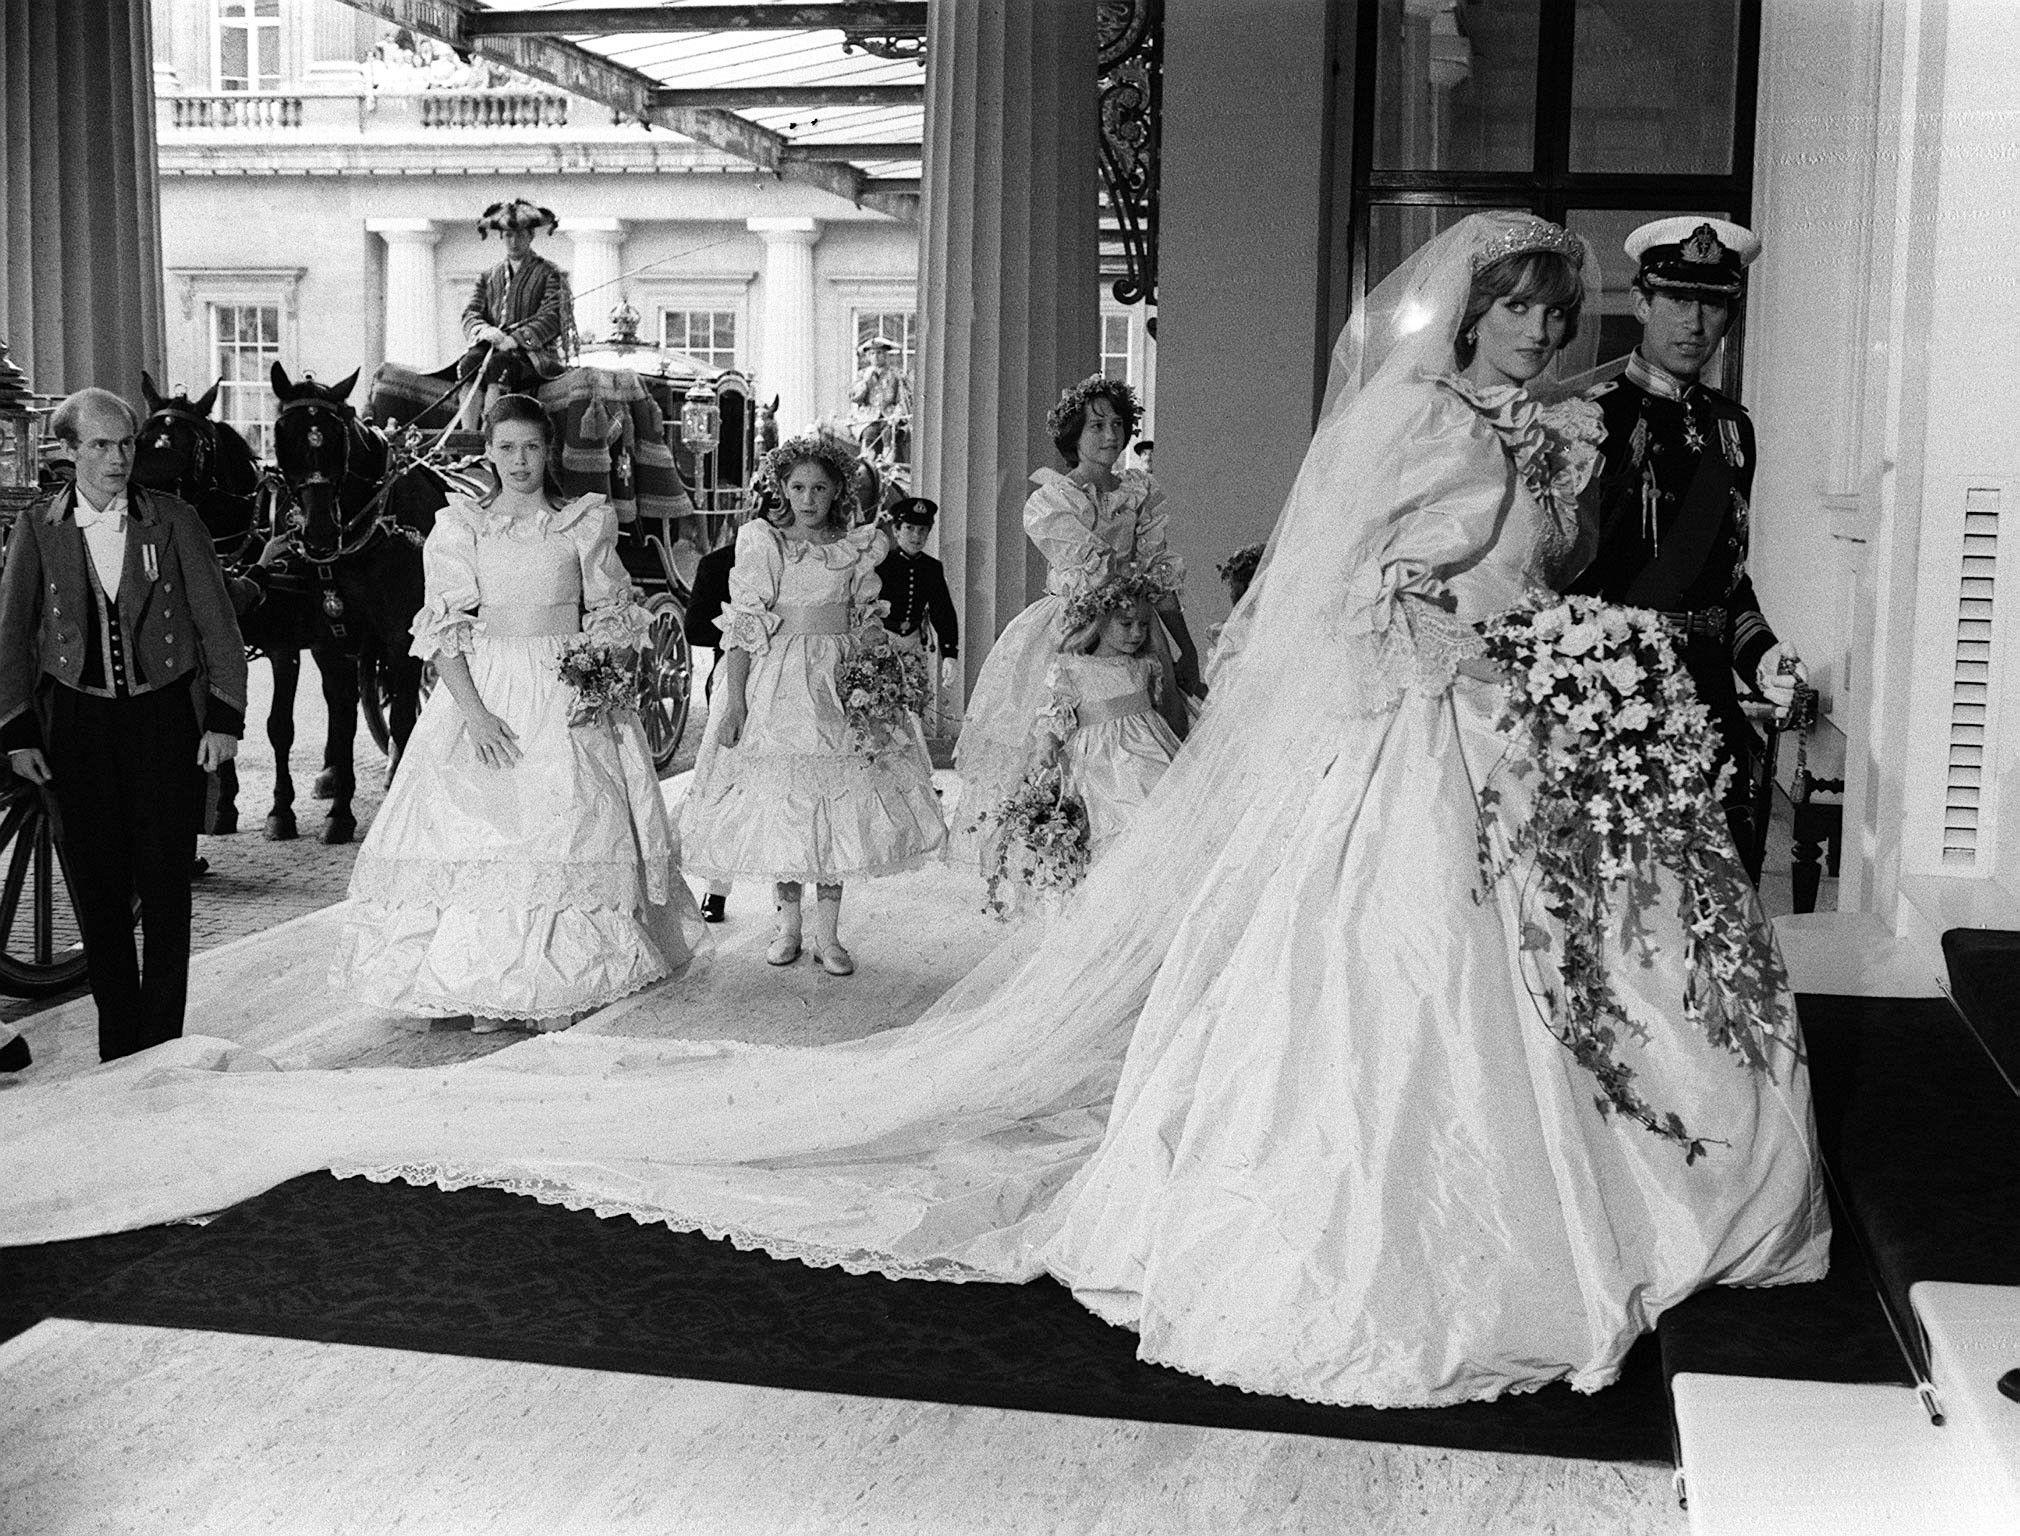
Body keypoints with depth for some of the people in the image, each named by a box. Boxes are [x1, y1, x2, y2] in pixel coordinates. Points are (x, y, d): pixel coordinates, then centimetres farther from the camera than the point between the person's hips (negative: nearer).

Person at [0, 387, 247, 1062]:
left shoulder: (175, 521, 0)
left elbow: (217, 624, 3)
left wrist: (225, 717, -3)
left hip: (166, 717, -1)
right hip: (77, 723, 1)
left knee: (165, 890, 1)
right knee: (98, 893, 4)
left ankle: (162, 1045, 12)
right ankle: (119, 1053, 14)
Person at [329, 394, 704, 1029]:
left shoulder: (586, 523, 7)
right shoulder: (459, 526, 5)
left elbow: (610, 618, 11)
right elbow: (444, 630, -2)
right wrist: (474, 711, -14)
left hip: (567, 695, 0)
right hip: (481, 691, 0)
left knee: (564, 827, -6)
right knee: (479, 835, -5)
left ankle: (557, 989, 1)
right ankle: (486, 991, 0)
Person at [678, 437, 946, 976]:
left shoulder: (857, 549, 6)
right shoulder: (760, 543, -1)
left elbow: (865, 628, 10)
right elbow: (741, 628, -3)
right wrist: (733, 700, -9)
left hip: (838, 686, 2)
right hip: (773, 684, -1)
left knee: (839, 803, -1)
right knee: (777, 804, 2)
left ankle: (828, 934, 6)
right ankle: (788, 924, 15)